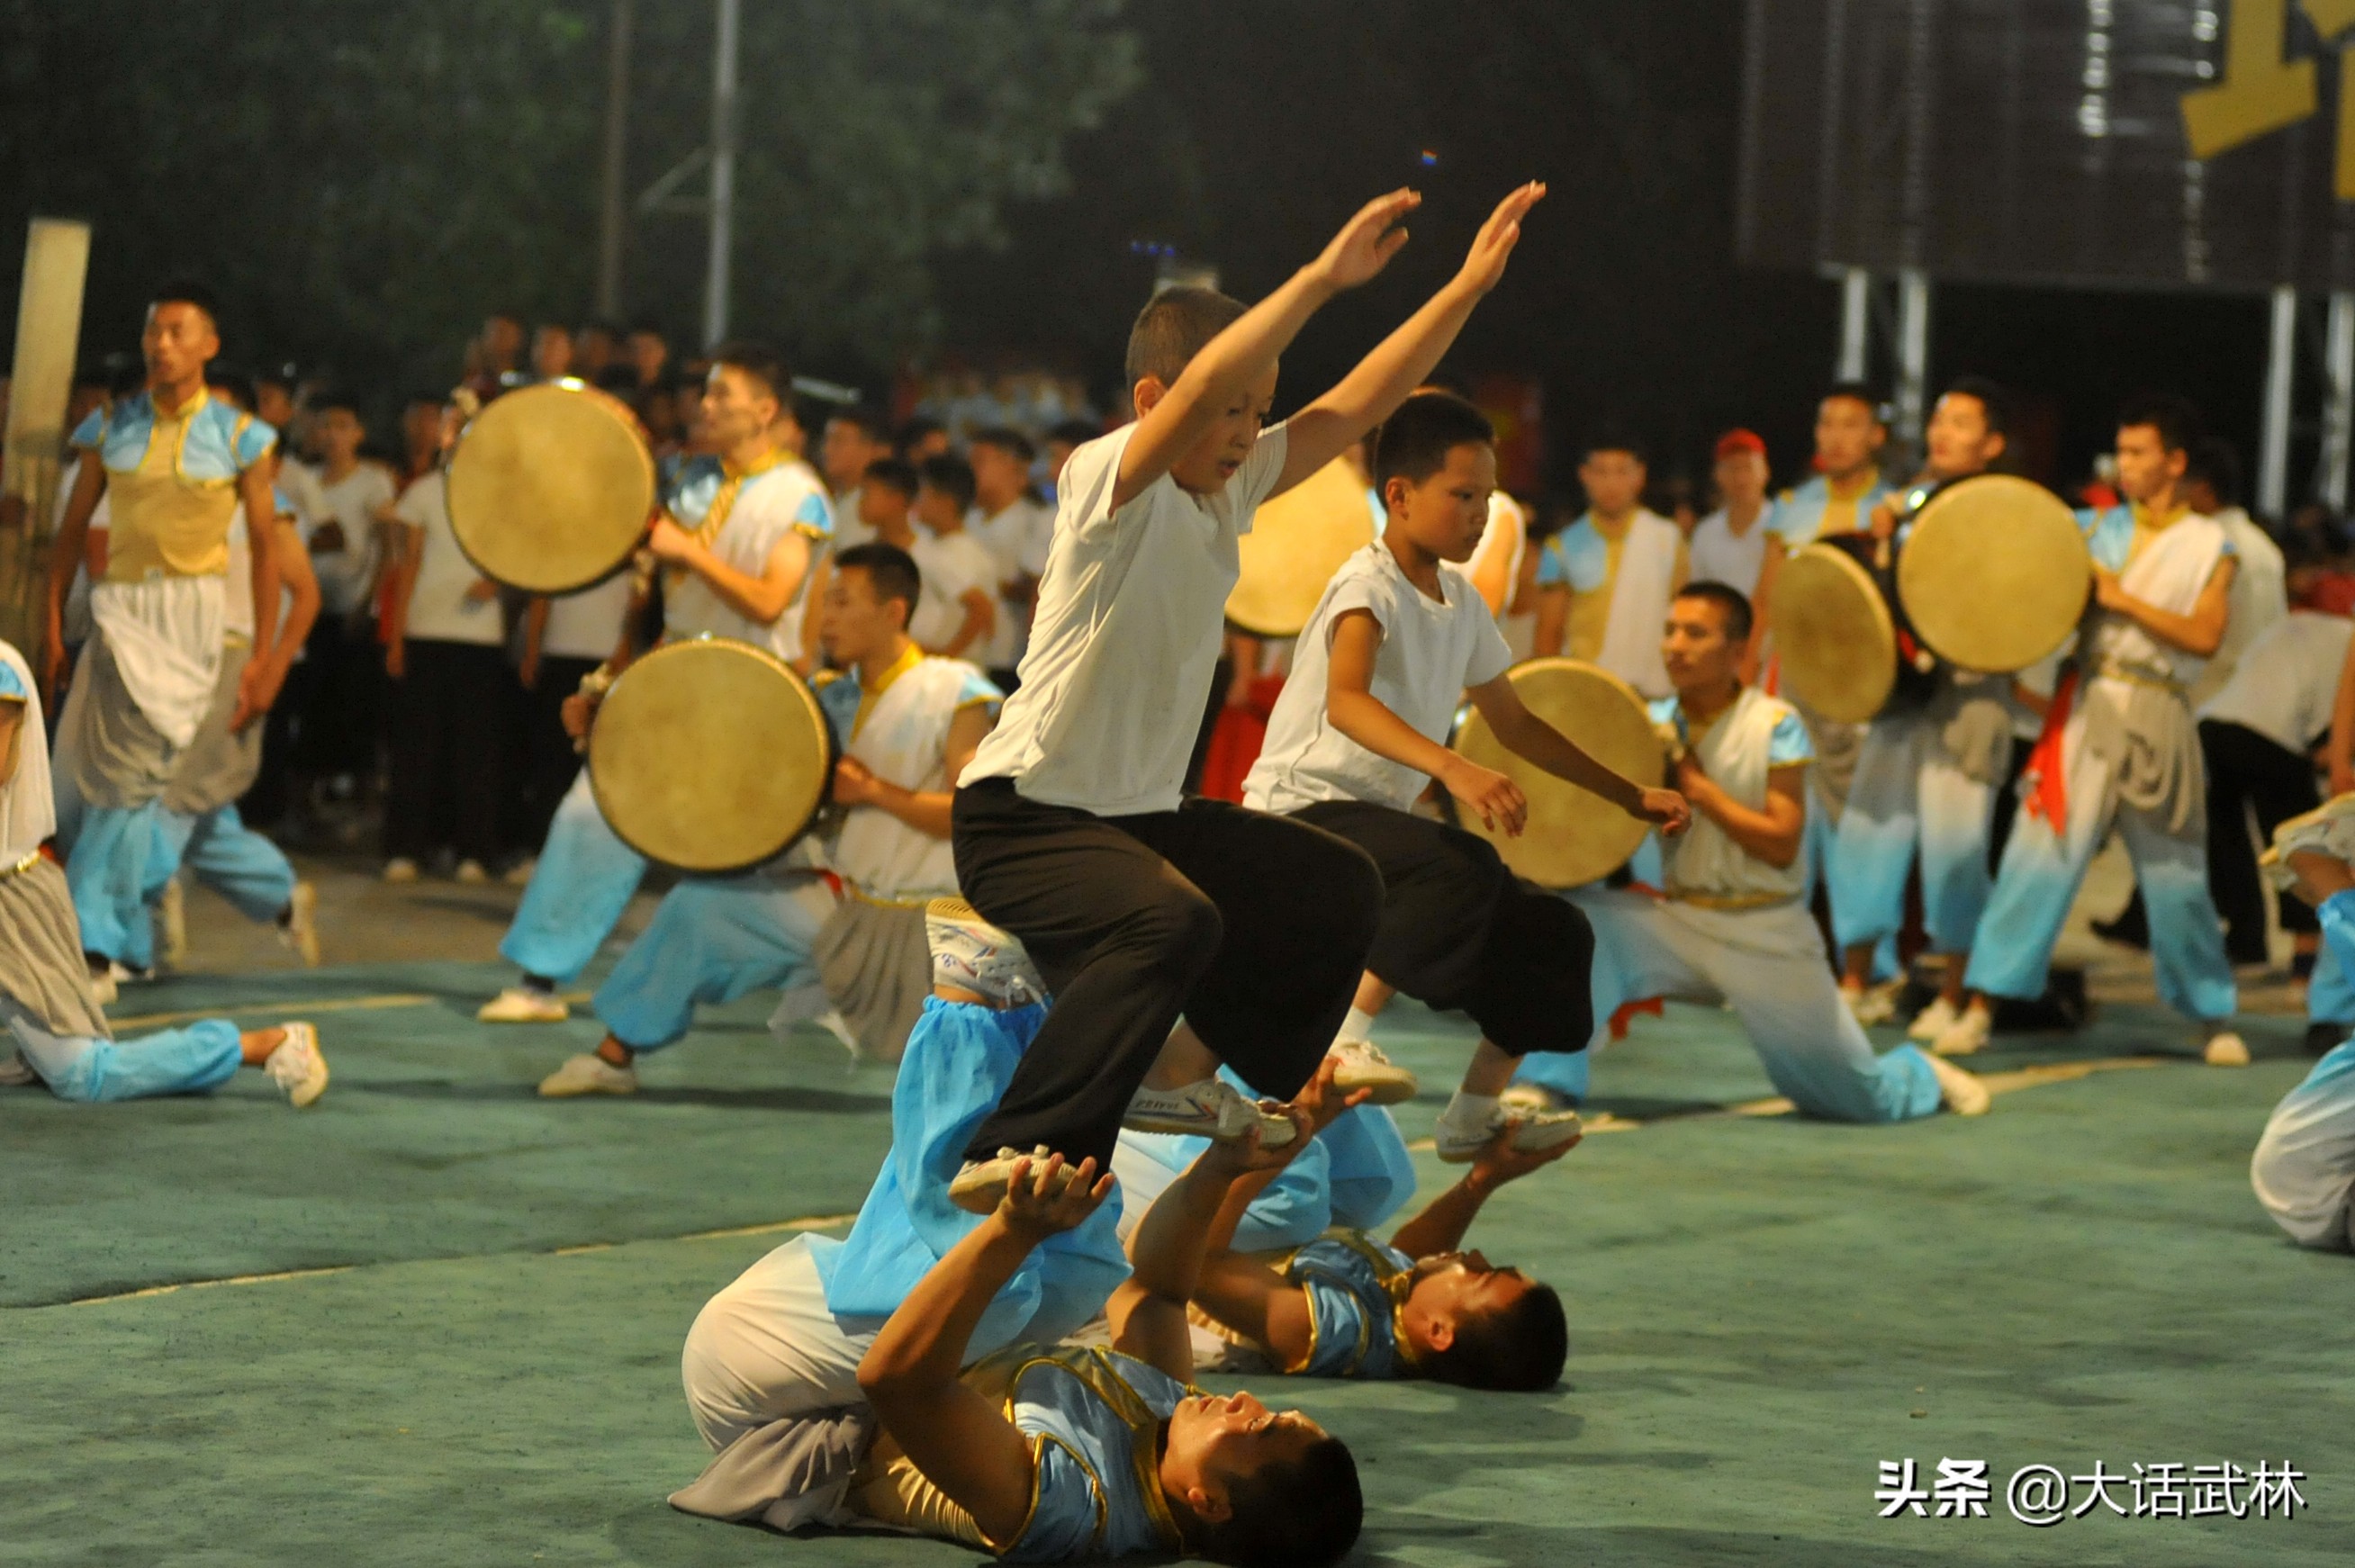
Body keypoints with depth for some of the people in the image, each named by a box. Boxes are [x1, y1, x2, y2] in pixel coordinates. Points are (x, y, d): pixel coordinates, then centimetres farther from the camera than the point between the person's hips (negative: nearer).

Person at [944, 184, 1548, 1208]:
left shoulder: (1232, 490, 7)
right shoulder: (1107, 481, -17)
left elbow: (1354, 407, 7)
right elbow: (1202, 389, -35)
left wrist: (1469, 286, 1)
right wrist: (1326, 276, -37)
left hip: (1143, 813, 9)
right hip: (1022, 816, -9)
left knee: (1340, 891, 17)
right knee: (1176, 922, -36)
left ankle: (1180, 1076, 28)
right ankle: (1013, 1158, -33)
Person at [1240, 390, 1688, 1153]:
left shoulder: (1463, 603, 11)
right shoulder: (1369, 584, -16)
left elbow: (1514, 723, 24)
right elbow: (1345, 702, -35)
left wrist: (1630, 796, 22)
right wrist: (1452, 767, -50)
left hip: (1381, 822, 9)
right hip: (1302, 811, -9)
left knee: (1554, 935, 4)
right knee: (1466, 868, -35)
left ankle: (1474, 1115, 17)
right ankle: (1345, 1040, -27)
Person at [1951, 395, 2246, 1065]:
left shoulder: (2210, 546, 5)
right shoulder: (2097, 528, 11)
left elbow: (2204, 635, -7)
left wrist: (2125, 600, -12)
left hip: (2157, 716, -1)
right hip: (2087, 705, 1)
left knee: (2176, 879, 4)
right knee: (2039, 855, -7)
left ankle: (2215, 1019, 18)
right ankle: (1980, 1006, -6)